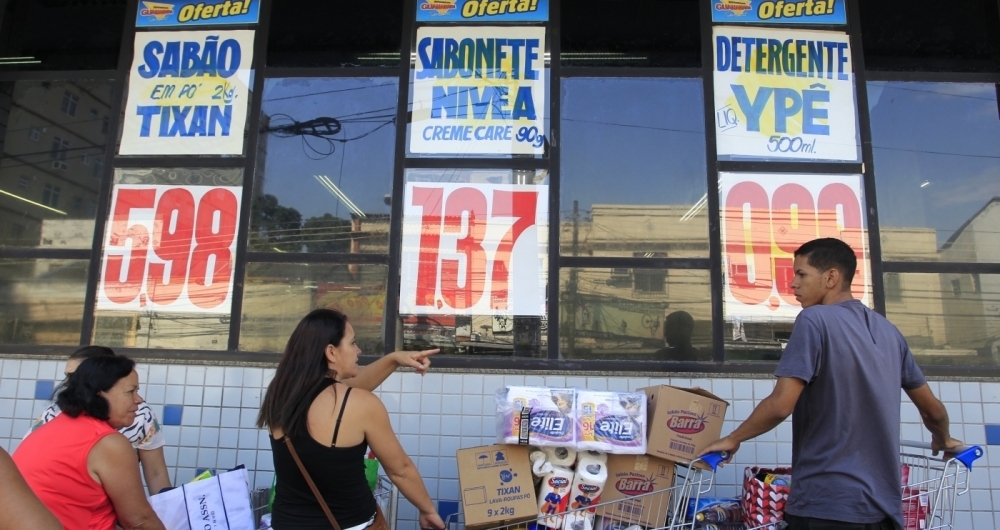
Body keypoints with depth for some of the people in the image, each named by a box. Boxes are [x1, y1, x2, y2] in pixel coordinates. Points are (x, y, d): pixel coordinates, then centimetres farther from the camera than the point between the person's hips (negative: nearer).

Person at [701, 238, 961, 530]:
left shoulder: (815, 320, -12)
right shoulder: (887, 330, 9)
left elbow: (781, 404, -19)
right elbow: (932, 408, 18)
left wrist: (732, 439, -4)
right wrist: (943, 440, 39)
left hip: (827, 503, -7)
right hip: (884, 504, 7)